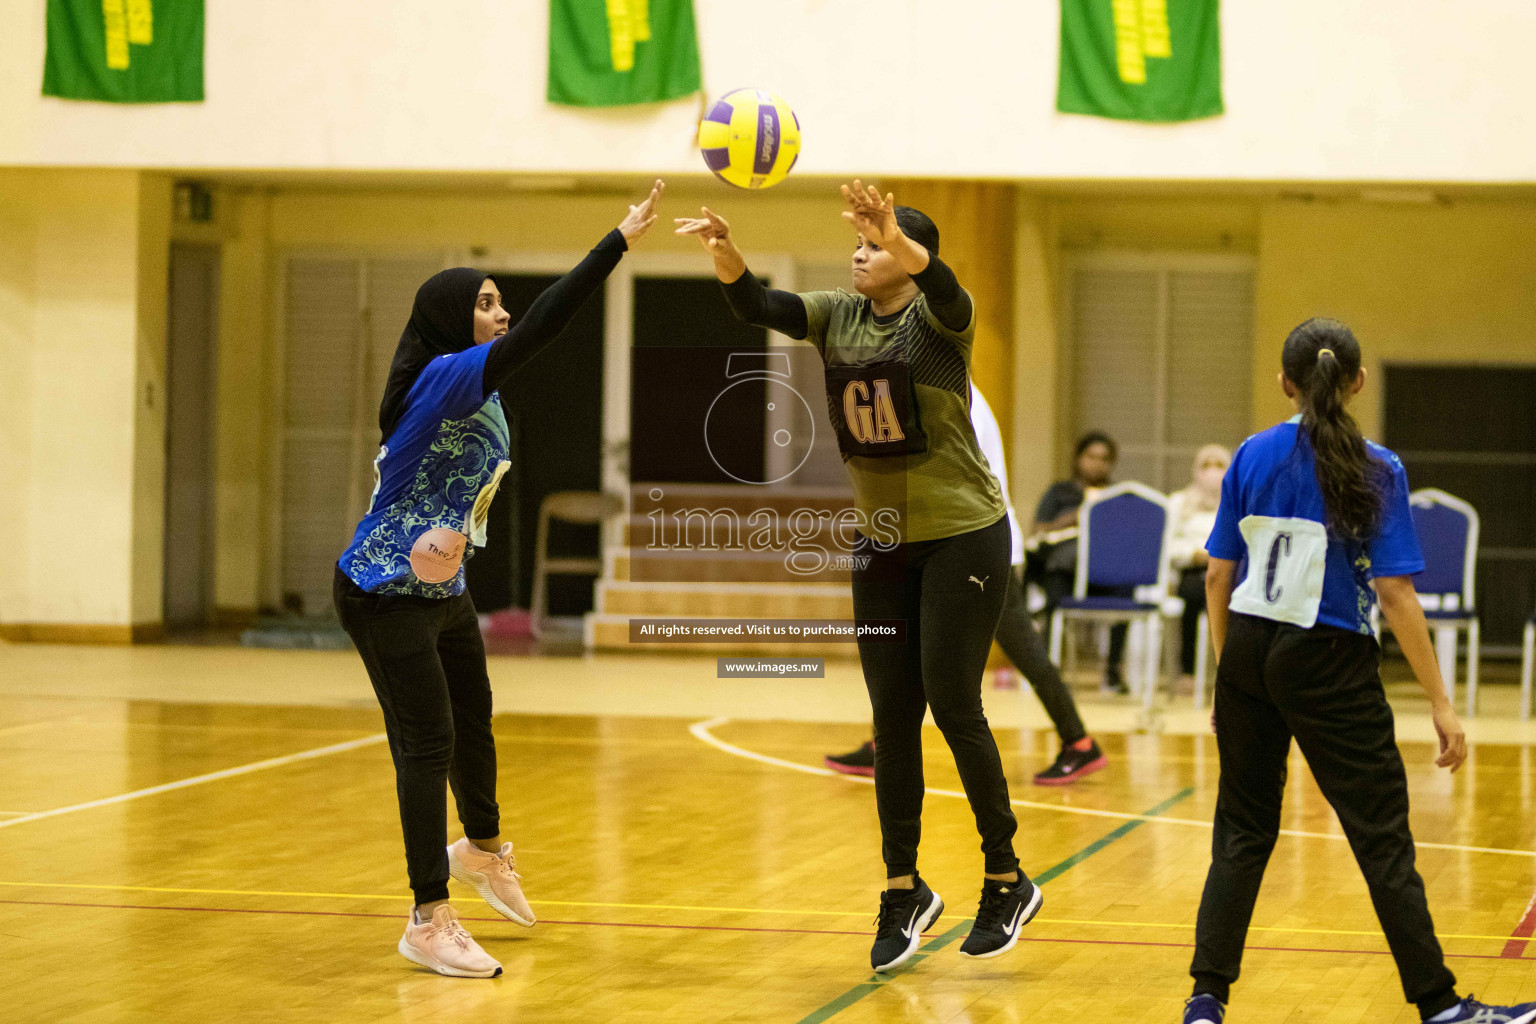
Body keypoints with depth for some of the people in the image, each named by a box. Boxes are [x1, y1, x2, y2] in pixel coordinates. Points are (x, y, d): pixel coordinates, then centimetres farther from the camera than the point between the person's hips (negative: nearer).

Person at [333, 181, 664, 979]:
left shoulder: (470, 390, 5)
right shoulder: (447, 376, -24)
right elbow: (538, 329, -34)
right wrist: (621, 240, -35)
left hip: (441, 589, 10)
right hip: (387, 594, -10)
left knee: (472, 723, 24)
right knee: (428, 745, -6)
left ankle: (482, 851, 50)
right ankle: (429, 922, 2)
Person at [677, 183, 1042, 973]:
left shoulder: (939, 317, -13)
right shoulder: (837, 318, 2)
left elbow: (939, 284, -37)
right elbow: (757, 305, -14)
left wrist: (896, 240, -58)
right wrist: (723, 250, -35)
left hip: (964, 537, -6)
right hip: (883, 543, 6)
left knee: (953, 707, -6)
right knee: (892, 718, 6)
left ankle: (1006, 881, 9)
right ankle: (905, 891, 15)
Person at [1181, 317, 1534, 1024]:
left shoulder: (1253, 457, 2)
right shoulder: (1376, 470, -9)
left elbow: (1218, 576, 5)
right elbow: (1395, 594, -13)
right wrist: (1439, 701, -9)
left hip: (1249, 650, 4)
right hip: (1329, 661, -4)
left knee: (1243, 831, 12)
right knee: (1382, 837, 2)